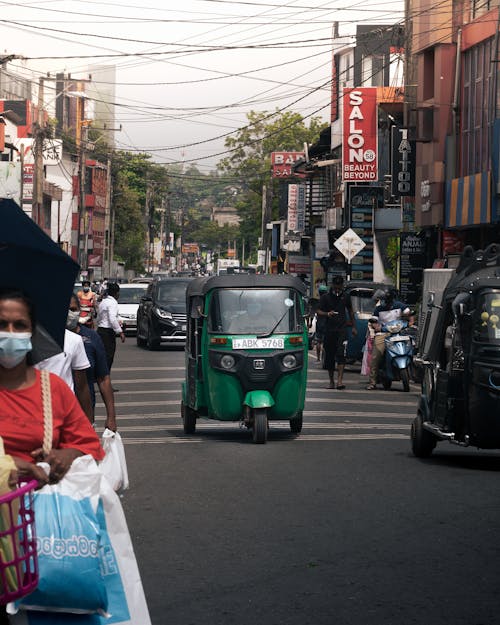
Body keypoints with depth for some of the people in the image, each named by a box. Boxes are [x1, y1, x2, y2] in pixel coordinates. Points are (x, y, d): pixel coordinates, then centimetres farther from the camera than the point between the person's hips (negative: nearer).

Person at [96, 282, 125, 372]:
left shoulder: (103, 301, 16)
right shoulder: (113, 302, -12)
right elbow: (112, 319, -23)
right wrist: (120, 332, -21)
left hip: (100, 330, 9)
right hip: (108, 333, -9)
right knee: (108, 358, -8)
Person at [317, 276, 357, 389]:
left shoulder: (345, 296, 10)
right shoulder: (325, 297, 3)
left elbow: (350, 311, 22)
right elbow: (318, 312, -3)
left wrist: (353, 327, 21)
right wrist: (327, 314, -24)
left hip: (342, 329, 0)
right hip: (329, 330, 0)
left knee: (341, 354, -15)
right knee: (329, 356, 6)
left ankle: (340, 379, -22)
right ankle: (331, 381, 18)